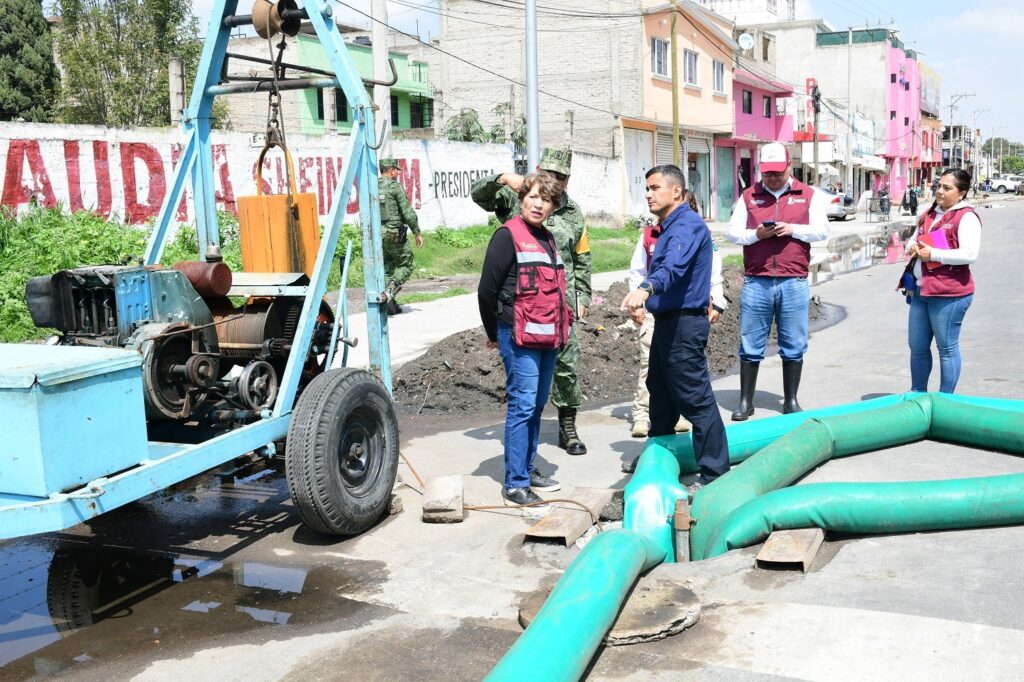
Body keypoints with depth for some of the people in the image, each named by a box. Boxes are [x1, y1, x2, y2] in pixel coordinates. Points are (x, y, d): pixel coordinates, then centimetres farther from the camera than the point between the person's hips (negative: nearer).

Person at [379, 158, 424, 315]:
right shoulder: (395, 186, -9)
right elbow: (407, 212, -11)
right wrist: (417, 233, -4)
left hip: (377, 235, 6)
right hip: (395, 234, -6)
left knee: (387, 268, 12)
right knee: (405, 265, 7)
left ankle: (391, 304, 7)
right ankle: (390, 290, -17)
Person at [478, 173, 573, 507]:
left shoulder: (547, 238, 17)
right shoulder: (508, 235, -7)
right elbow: (487, 289, -9)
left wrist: (561, 325, 18)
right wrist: (494, 333, -1)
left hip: (548, 336, 8)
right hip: (520, 338, -8)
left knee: (537, 404, 14)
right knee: (523, 405, -8)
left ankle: (527, 469, 25)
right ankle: (515, 483, -4)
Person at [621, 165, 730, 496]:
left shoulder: (687, 225, -17)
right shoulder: (669, 227, 17)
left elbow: (673, 266, -37)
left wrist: (645, 289, -52)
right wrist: (644, 302, 18)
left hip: (684, 323, -11)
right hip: (667, 321, 11)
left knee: (696, 399, -7)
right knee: (660, 391, 21)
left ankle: (714, 473, -1)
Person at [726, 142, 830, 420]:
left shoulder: (809, 195, 10)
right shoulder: (748, 196, 10)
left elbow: (822, 230, 5)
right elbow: (732, 232, 7)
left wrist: (792, 229, -11)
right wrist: (755, 234, -12)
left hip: (793, 282, 0)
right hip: (756, 282, 0)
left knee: (793, 347, 5)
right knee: (750, 345, 3)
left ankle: (791, 401, 15)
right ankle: (745, 401, 10)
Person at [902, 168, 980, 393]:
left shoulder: (966, 217, -10)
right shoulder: (929, 214, 16)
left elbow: (970, 254, -21)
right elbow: (914, 239, 28)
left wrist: (933, 254, -18)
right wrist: (912, 247, 3)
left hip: (948, 294, -8)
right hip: (920, 290, 8)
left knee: (947, 348, 2)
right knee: (917, 346, 15)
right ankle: (917, 394, 29)